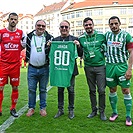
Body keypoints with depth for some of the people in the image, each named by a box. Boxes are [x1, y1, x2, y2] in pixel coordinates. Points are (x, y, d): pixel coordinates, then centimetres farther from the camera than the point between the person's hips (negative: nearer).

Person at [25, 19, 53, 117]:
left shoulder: (49, 37, 0)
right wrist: (28, 59, 7)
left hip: (44, 68, -1)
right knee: (31, 89, 6)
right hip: (32, 68, 1)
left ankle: (43, 108, 21)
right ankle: (31, 108, 19)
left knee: (43, 89, 9)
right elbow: (27, 49, 14)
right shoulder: (29, 36, 5)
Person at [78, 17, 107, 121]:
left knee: (101, 90, -2)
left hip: (100, 66, -2)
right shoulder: (81, 38, 4)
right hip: (88, 67, 2)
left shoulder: (101, 36, -1)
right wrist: (83, 58, -1)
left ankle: (102, 111, 14)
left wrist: (105, 57, 0)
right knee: (92, 90, 10)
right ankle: (94, 110, 24)